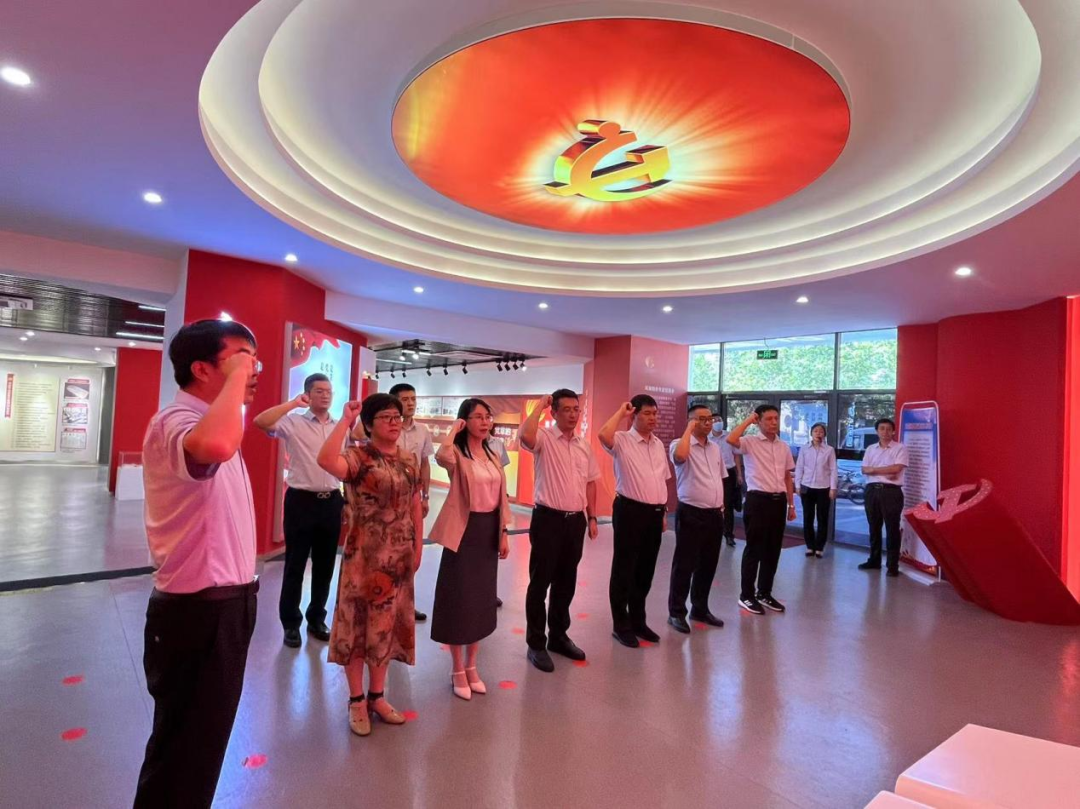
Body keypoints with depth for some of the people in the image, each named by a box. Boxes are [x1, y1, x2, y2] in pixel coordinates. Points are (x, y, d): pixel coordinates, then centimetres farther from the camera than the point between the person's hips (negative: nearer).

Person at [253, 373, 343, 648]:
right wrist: (293, 403, -21)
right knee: (295, 565, 7)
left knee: (325, 565, 13)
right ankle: (290, 623, 22)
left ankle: (316, 619, 30)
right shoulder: (293, 422, -5)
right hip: (301, 500, -4)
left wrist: (347, 501, 11)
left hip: (331, 502, 4)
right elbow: (260, 422, -23)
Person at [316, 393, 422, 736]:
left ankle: (377, 695, 31)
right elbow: (326, 460, -35)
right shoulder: (358, 457, -12)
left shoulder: (409, 459, 6)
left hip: (399, 556, 5)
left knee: (387, 623, 15)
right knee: (359, 622, 6)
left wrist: (418, 547, 8)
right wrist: (345, 420, -28)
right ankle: (356, 700, 23)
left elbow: (415, 505, 10)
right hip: (364, 555, -5)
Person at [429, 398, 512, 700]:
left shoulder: (493, 456, 10)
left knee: (482, 598, 14)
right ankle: (458, 670, 19)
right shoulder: (458, 454, -10)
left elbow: (501, 496, 12)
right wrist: (454, 429, -20)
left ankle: (471, 666, 30)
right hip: (464, 530, -6)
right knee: (460, 598, 2)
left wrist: (503, 533, 8)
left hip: (489, 530, 7)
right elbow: (441, 457, -36)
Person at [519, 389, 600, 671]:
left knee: (566, 582, 17)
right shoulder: (544, 438, -9)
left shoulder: (584, 445, 10)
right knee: (540, 582, 4)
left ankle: (559, 636, 32)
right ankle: (536, 643, 17)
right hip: (548, 518, -6)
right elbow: (525, 436, -33)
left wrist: (592, 517, 11)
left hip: (576, 520, 6)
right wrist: (540, 406, -21)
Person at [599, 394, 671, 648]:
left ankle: (638, 621, 31)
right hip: (630, 510, -7)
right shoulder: (622, 440, -9)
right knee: (624, 569, 4)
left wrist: (663, 511, 16)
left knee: (645, 570, 16)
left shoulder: (658, 444, 12)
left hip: (654, 513, 7)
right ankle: (621, 625, 18)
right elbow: (603, 435, -33)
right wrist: (621, 412, -19)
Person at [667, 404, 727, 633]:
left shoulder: (715, 448, 14)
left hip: (715, 514, 7)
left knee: (708, 565, 15)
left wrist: (721, 504, 16)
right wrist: (689, 429, -20)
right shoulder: (680, 444, -8)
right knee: (684, 565, 1)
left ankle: (700, 608, 30)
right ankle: (676, 612, 13)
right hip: (691, 514, -7)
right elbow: (680, 455, -33)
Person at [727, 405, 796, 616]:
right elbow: (730, 439, -28)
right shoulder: (750, 443, -6)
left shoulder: (784, 447, 12)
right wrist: (748, 420, -15)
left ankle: (764, 593, 27)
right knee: (754, 549, 1)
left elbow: (787, 477, 17)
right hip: (758, 500, -6)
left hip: (778, 500, 6)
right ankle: (747, 595, 13)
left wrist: (791, 504, 15)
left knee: (773, 550, 13)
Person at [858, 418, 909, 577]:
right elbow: (864, 470, 3)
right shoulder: (870, 449, 13)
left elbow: (897, 468, -15)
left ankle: (892, 565, 4)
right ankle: (874, 560, 22)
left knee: (892, 529, -1)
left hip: (891, 491, -5)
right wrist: (885, 472, -10)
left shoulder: (900, 448, -1)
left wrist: (874, 469, -7)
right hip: (872, 490, 5)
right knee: (874, 527, 12)